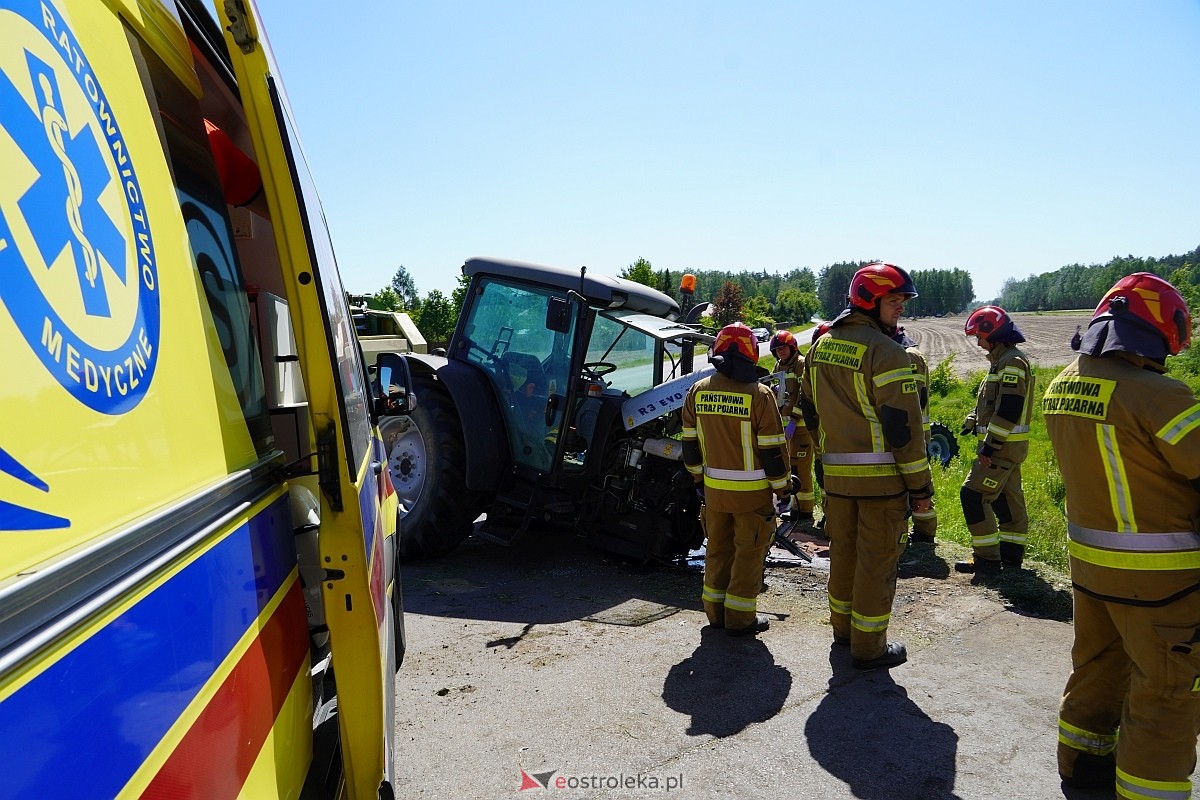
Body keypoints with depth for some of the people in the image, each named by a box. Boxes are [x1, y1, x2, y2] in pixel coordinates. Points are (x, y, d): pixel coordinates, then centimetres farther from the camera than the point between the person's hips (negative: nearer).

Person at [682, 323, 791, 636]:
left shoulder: (697, 391, 0)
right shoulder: (759, 395, -15)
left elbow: (690, 442, 8)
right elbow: (772, 449, -12)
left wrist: (699, 478, 20)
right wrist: (782, 487, 0)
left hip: (714, 489, 5)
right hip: (752, 491, -4)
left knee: (718, 548, 17)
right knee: (749, 552, 7)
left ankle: (715, 611, 26)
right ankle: (740, 617, 14)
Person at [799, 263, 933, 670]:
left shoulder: (821, 346, 9)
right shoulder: (885, 351, -14)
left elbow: (810, 411, 17)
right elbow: (903, 425, -16)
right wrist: (920, 485, -9)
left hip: (835, 473, 7)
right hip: (882, 476, -7)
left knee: (843, 552, 19)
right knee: (876, 560, 4)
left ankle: (843, 627, 34)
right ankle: (869, 647, 14)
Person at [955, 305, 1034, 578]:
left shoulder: (1012, 362, -17)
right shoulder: (1003, 361, 16)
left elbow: (1009, 409, -24)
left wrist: (990, 445, -24)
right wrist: (972, 422, 13)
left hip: (1003, 446, -11)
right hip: (1008, 444, 11)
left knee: (973, 495, -11)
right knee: (1008, 497, 15)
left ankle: (988, 560, -7)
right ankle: (1011, 554, 24)